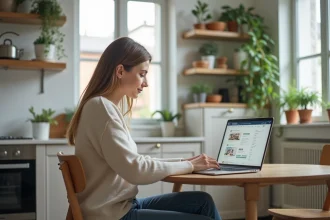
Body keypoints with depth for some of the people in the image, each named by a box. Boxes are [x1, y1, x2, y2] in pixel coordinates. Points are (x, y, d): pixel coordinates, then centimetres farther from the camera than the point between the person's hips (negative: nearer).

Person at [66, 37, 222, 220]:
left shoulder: (109, 107, 12)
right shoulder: (101, 107, -18)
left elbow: (136, 162, 12)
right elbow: (135, 170, -23)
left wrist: (185, 162, 3)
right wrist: (189, 166, -12)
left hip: (123, 205, 9)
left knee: (203, 201, 6)